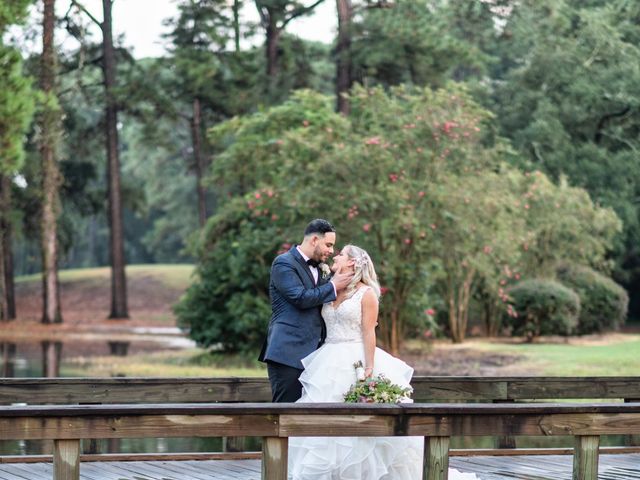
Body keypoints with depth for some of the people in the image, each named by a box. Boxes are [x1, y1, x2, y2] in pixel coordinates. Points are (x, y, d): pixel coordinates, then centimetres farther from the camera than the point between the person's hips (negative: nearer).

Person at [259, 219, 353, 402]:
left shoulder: (320, 269, 21)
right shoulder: (284, 263, -5)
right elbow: (301, 298, -17)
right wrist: (333, 286, -7)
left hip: (312, 352, 8)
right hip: (288, 353, -8)